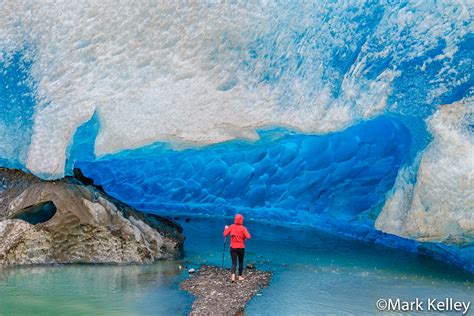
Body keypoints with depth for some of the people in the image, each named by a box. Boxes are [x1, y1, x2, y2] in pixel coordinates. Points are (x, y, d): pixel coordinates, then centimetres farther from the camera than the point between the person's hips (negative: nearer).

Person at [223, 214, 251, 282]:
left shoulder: (231, 227, -5)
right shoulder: (243, 228, -10)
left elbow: (225, 234, -7)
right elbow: (248, 237, -18)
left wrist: (226, 228, 11)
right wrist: (244, 236, 4)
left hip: (233, 248, 1)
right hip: (241, 248, -1)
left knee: (234, 263, 0)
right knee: (241, 262, 15)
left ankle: (233, 276, -21)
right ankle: (240, 277, 21)